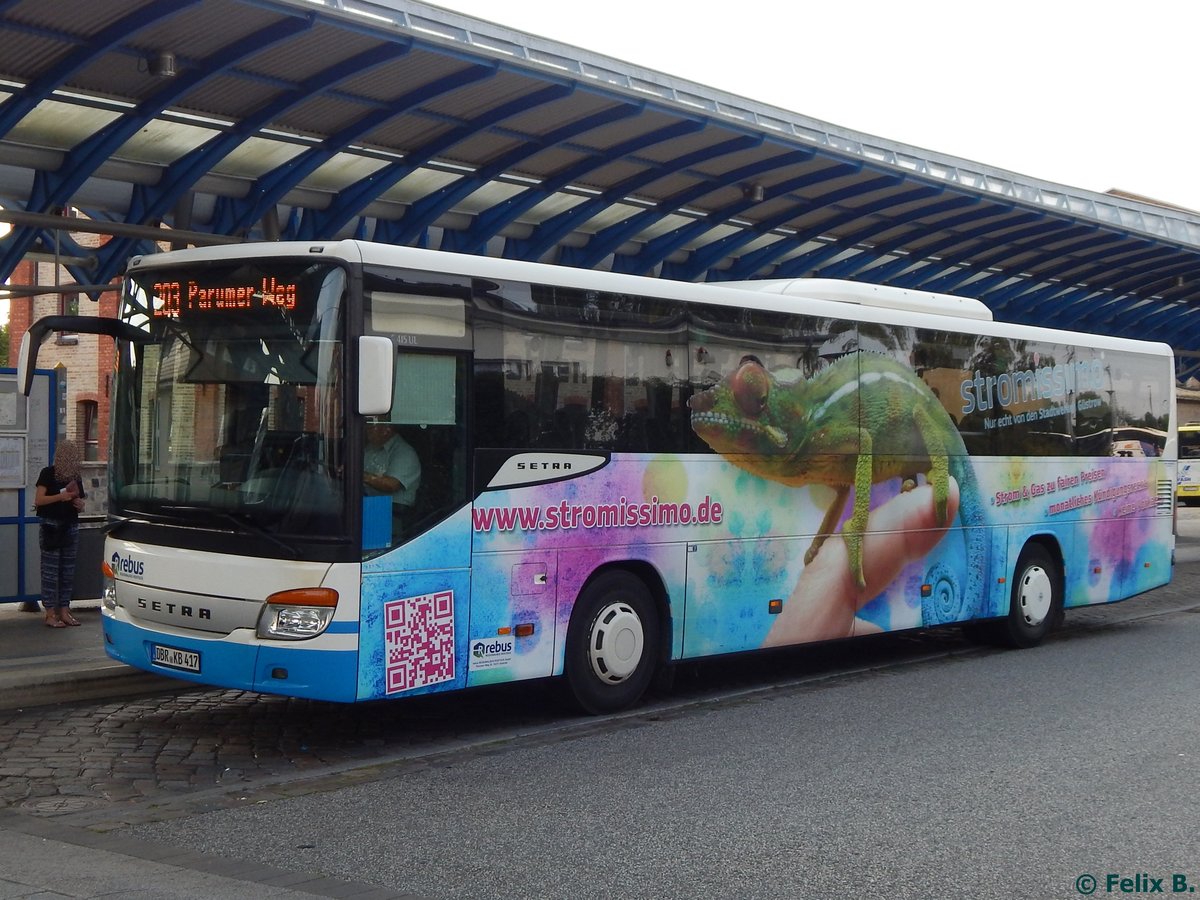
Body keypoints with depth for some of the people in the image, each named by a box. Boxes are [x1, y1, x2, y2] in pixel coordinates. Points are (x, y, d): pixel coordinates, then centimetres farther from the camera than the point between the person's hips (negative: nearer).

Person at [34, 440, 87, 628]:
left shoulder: (75, 476, 13)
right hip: (51, 526, -6)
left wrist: (79, 503, -2)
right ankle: (50, 614, -3)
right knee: (50, 570, -5)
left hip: (70, 526, 6)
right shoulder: (48, 474, -4)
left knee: (68, 570, 6)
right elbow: (38, 500, -11)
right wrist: (60, 496, -22)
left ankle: (64, 610, 12)